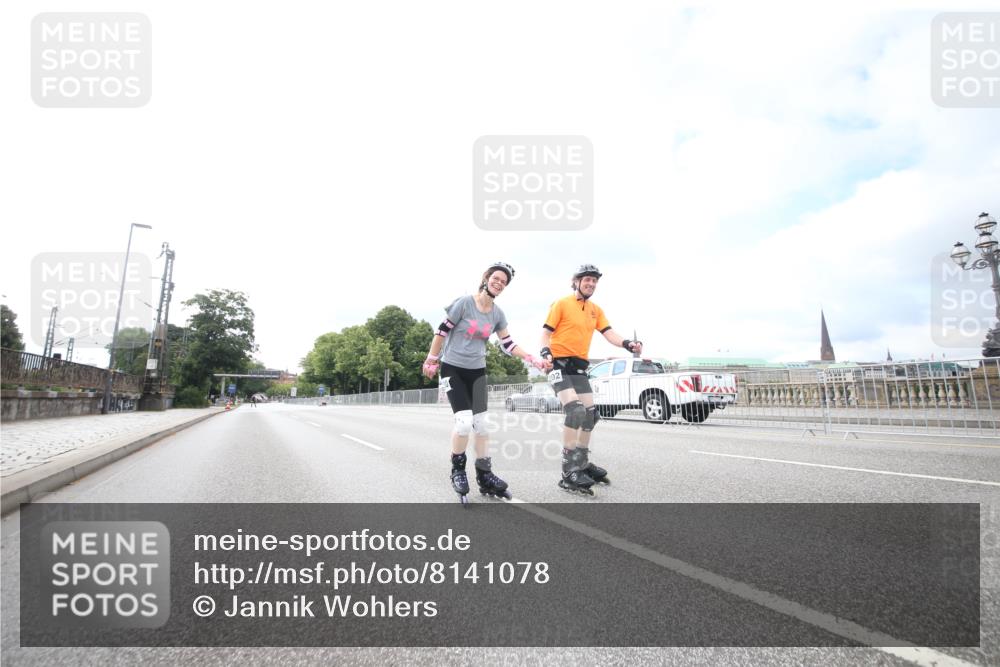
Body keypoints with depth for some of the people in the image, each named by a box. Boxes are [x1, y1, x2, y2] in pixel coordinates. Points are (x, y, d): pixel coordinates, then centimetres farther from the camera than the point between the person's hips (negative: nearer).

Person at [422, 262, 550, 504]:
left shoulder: (498, 314, 2)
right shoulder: (464, 303, -14)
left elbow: (508, 345, 4)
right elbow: (442, 331, -9)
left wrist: (533, 360, -6)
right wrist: (431, 360, -4)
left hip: (477, 371, 5)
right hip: (453, 369, -5)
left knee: (480, 423, 4)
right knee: (464, 422, -17)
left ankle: (484, 475, 17)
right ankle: (457, 470, 6)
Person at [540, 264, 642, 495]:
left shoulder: (596, 310, 13)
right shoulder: (562, 304, -4)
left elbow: (609, 333, 2)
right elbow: (546, 332, -7)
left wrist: (627, 344, -17)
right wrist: (545, 351, -27)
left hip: (579, 367, 8)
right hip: (560, 364, -7)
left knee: (590, 413, 10)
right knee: (575, 410, -23)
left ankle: (582, 463, 28)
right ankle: (569, 472, -17)